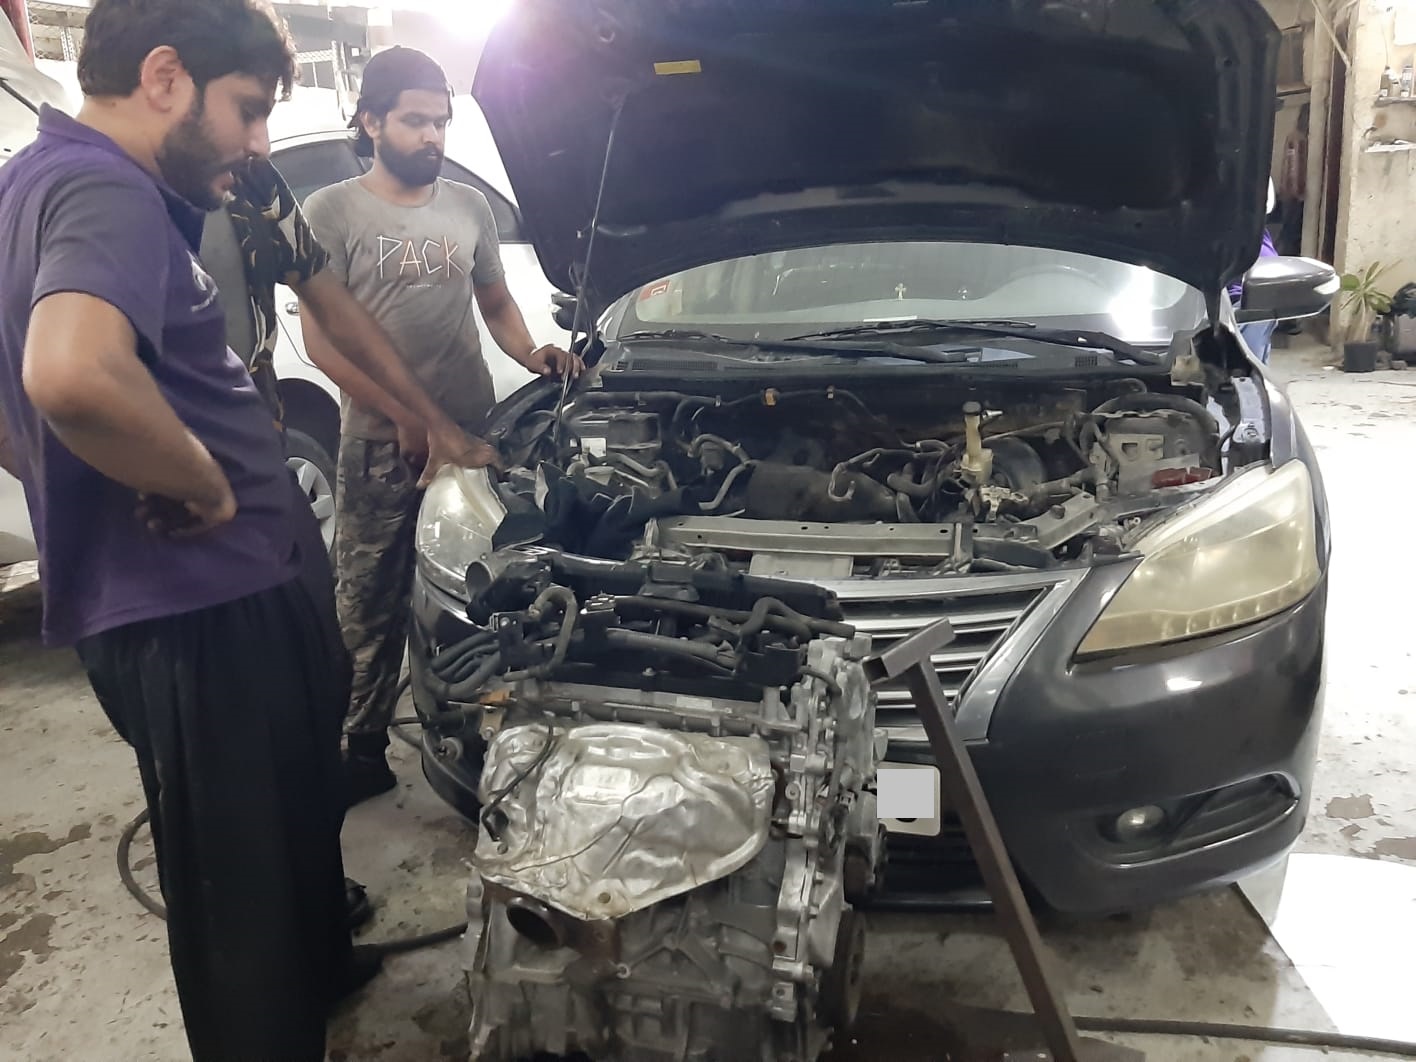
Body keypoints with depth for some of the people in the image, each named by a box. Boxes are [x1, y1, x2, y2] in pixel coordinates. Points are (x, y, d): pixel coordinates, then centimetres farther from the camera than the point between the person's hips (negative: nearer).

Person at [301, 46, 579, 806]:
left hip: (471, 434, 3)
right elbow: (321, 339, -7)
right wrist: (406, 415, -16)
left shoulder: (470, 207, 9)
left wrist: (533, 355, 0)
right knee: (372, 605, 4)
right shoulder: (331, 214, -3)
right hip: (379, 444, -3)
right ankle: (364, 750, 17)